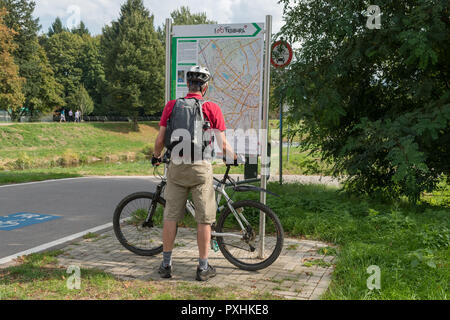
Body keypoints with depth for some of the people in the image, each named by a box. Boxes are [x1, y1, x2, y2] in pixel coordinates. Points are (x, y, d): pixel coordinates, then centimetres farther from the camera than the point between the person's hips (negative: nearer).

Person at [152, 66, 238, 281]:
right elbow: (222, 144, -4)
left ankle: (166, 265, 17)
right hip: (201, 167, -2)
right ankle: (203, 268, 12)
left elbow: (160, 139, 3)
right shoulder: (212, 108, -4)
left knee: (170, 216, 10)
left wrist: (156, 157, 22)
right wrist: (234, 157, 16)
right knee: (204, 219, 6)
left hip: (176, 166, 3)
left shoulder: (171, 106, 2)